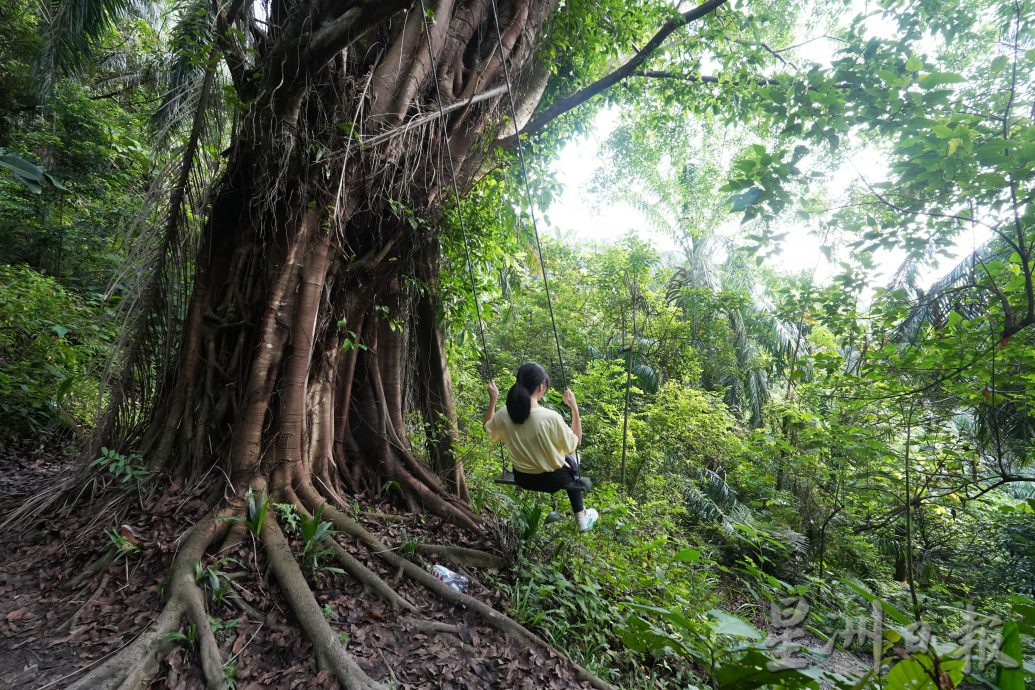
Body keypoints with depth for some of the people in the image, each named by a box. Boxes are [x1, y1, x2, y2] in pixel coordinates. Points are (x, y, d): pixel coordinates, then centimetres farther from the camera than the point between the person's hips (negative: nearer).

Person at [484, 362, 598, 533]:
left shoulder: (503, 415, -18)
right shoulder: (551, 417, -30)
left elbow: (488, 429, 5)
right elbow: (575, 443, -13)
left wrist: (492, 400, 5)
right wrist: (574, 408, -12)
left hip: (522, 478, 4)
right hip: (552, 479, -4)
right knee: (570, 461, 32)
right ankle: (581, 517, 38)